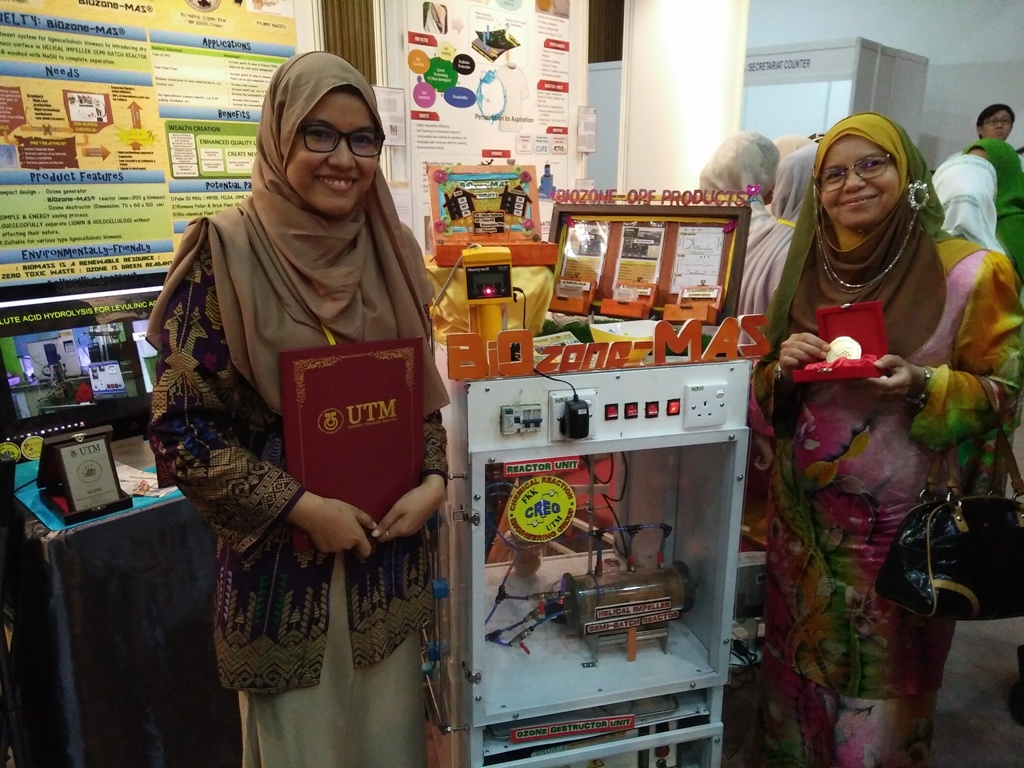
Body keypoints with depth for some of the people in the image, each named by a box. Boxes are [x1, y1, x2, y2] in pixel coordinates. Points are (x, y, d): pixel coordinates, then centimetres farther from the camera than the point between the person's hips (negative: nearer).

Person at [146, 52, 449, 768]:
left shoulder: (391, 249, 0)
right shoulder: (227, 253, -14)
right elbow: (180, 425, -13)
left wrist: (434, 479, -6)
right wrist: (303, 508, -17)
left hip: (390, 543, 4)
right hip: (282, 555, -4)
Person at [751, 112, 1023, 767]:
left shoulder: (969, 273, -10)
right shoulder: (806, 271, 3)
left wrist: (924, 385, -23)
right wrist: (785, 366, -14)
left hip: (901, 521, -3)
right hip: (805, 513, 4)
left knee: (884, 671, 13)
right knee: (801, 656, 20)